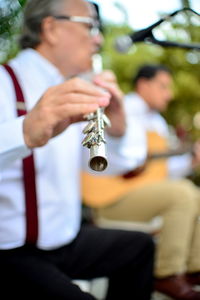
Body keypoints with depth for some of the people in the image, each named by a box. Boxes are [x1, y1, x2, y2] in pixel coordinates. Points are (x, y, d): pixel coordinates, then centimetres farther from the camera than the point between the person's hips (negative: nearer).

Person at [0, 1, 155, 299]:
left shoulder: (69, 96, 8)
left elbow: (111, 164, 5)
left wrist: (116, 128, -16)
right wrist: (27, 132, -54)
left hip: (65, 239, 8)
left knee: (139, 246, 18)